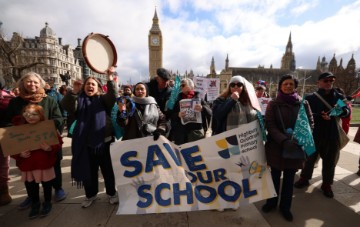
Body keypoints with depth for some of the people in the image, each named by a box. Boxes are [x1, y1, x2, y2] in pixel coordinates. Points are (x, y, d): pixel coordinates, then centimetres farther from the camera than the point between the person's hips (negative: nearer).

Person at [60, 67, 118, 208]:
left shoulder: (103, 99, 3)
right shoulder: (79, 99, 6)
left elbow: (113, 96, -17)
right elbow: (67, 106, -13)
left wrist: (110, 79, -31)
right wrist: (74, 90, -29)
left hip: (104, 141, -1)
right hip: (86, 143, 2)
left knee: (108, 170, 11)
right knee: (88, 171, 15)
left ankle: (111, 193, 31)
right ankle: (90, 195, 37)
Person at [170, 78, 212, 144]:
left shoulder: (198, 98, 3)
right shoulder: (178, 100, 9)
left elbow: (210, 113, -3)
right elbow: (171, 116, 6)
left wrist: (202, 108, -23)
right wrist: (178, 115, -14)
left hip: (196, 133, -1)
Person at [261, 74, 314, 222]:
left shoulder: (303, 103, 1)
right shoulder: (273, 104, -4)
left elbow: (310, 123, 2)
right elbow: (269, 125, -12)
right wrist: (284, 140, -24)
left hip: (296, 147, 2)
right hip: (276, 146, -1)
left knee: (289, 179, 14)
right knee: (275, 177, 14)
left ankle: (285, 207, 32)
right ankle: (272, 202, 34)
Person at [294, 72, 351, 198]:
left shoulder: (339, 97, 6)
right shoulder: (311, 98, -3)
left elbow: (347, 112, -2)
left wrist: (341, 110, -24)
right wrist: (320, 116, -26)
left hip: (332, 135, 2)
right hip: (314, 134, -2)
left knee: (330, 161, 13)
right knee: (309, 157, 11)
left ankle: (326, 184, 30)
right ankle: (304, 179, 30)